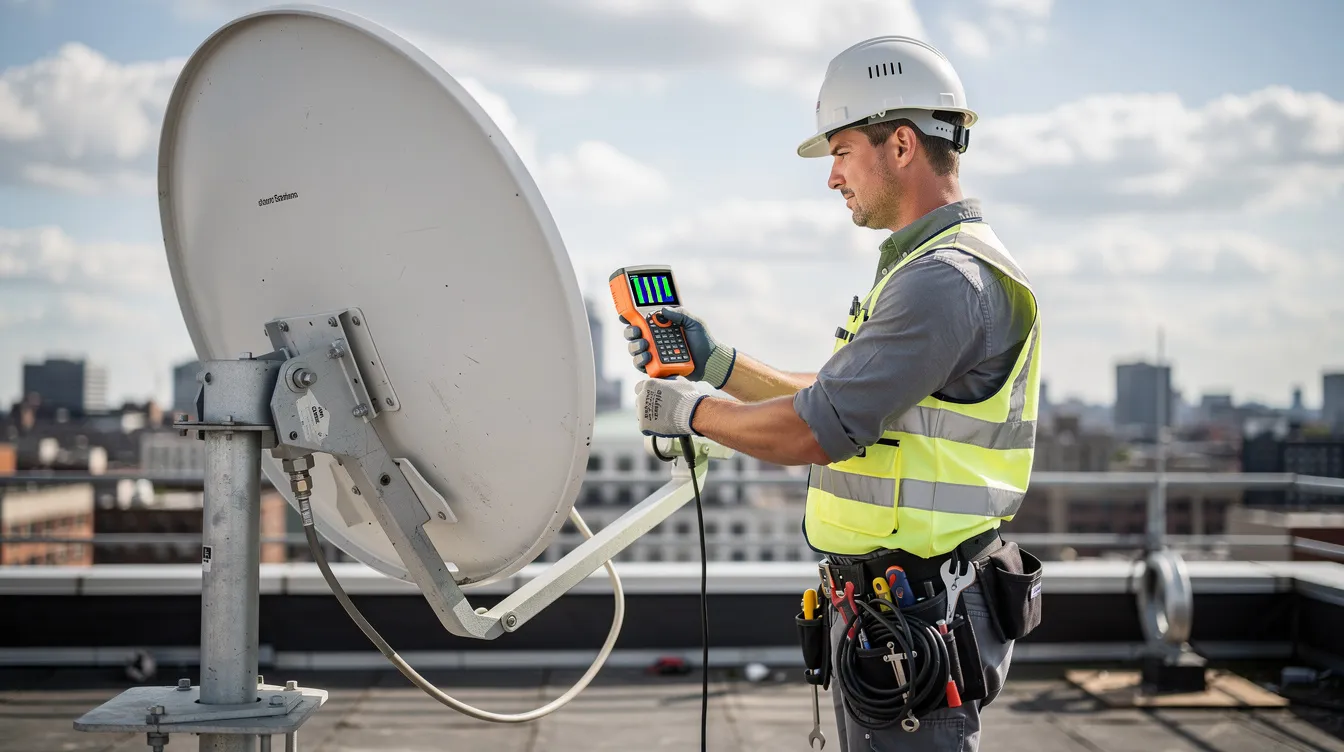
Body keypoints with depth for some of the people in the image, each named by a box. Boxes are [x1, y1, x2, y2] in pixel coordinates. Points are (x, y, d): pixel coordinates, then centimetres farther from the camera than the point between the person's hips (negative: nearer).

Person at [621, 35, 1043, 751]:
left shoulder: (948, 279, -20)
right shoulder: (924, 267, 16)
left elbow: (814, 432, -23)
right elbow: (836, 400, 20)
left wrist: (688, 410, -8)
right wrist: (713, 361, 16)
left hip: (915, 620, -11)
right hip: (881, 606, 11)